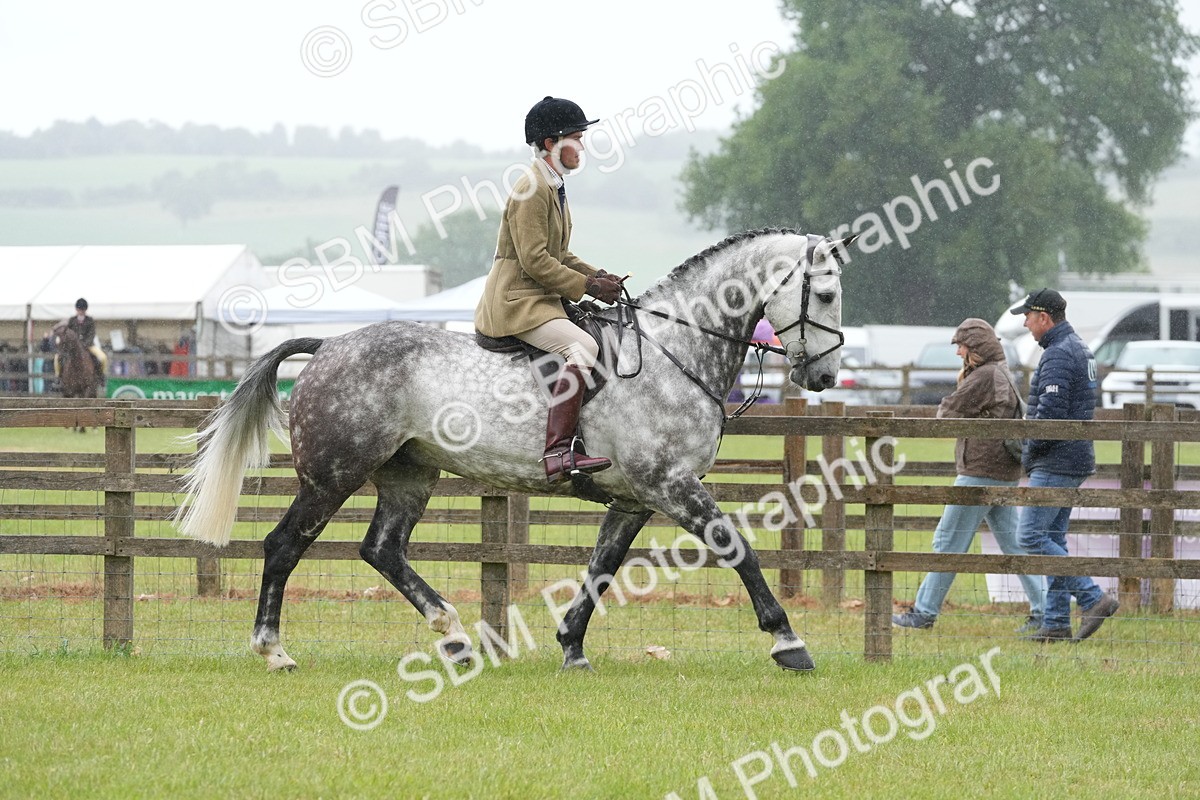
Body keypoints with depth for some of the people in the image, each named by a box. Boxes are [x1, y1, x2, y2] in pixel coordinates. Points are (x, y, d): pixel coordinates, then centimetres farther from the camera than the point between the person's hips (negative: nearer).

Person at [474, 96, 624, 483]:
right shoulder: (532, 190, -15)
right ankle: (558, 452, -38)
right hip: (516, 303, -11)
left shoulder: (555, 188, 17)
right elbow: (535, 260, -21)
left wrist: (597, 276, 6)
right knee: (583, 347, -29)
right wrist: (586, 286, -16)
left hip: (542, 300, 11)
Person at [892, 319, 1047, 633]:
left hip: (980, 472, -10)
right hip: (1005, 474, 10)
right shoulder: (1004, 375, 16)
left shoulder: (985, 376, -15)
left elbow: (947, 411, -13)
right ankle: (1042, 610, 4)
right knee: (1013, 543, 9)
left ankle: (925, 612, 2)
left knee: (948, 541, -2)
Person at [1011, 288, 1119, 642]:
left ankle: (1094, 599, -14)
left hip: (1055, 464, -11)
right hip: (1074, 461, 11)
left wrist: (1029, 454, -11)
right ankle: (1057, 623, 11)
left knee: (1031, 536, -10)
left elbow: (1051, 411, -24)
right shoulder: (1080, 349, 17)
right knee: (1052, 538, 11)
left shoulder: (1058, 355, -16)